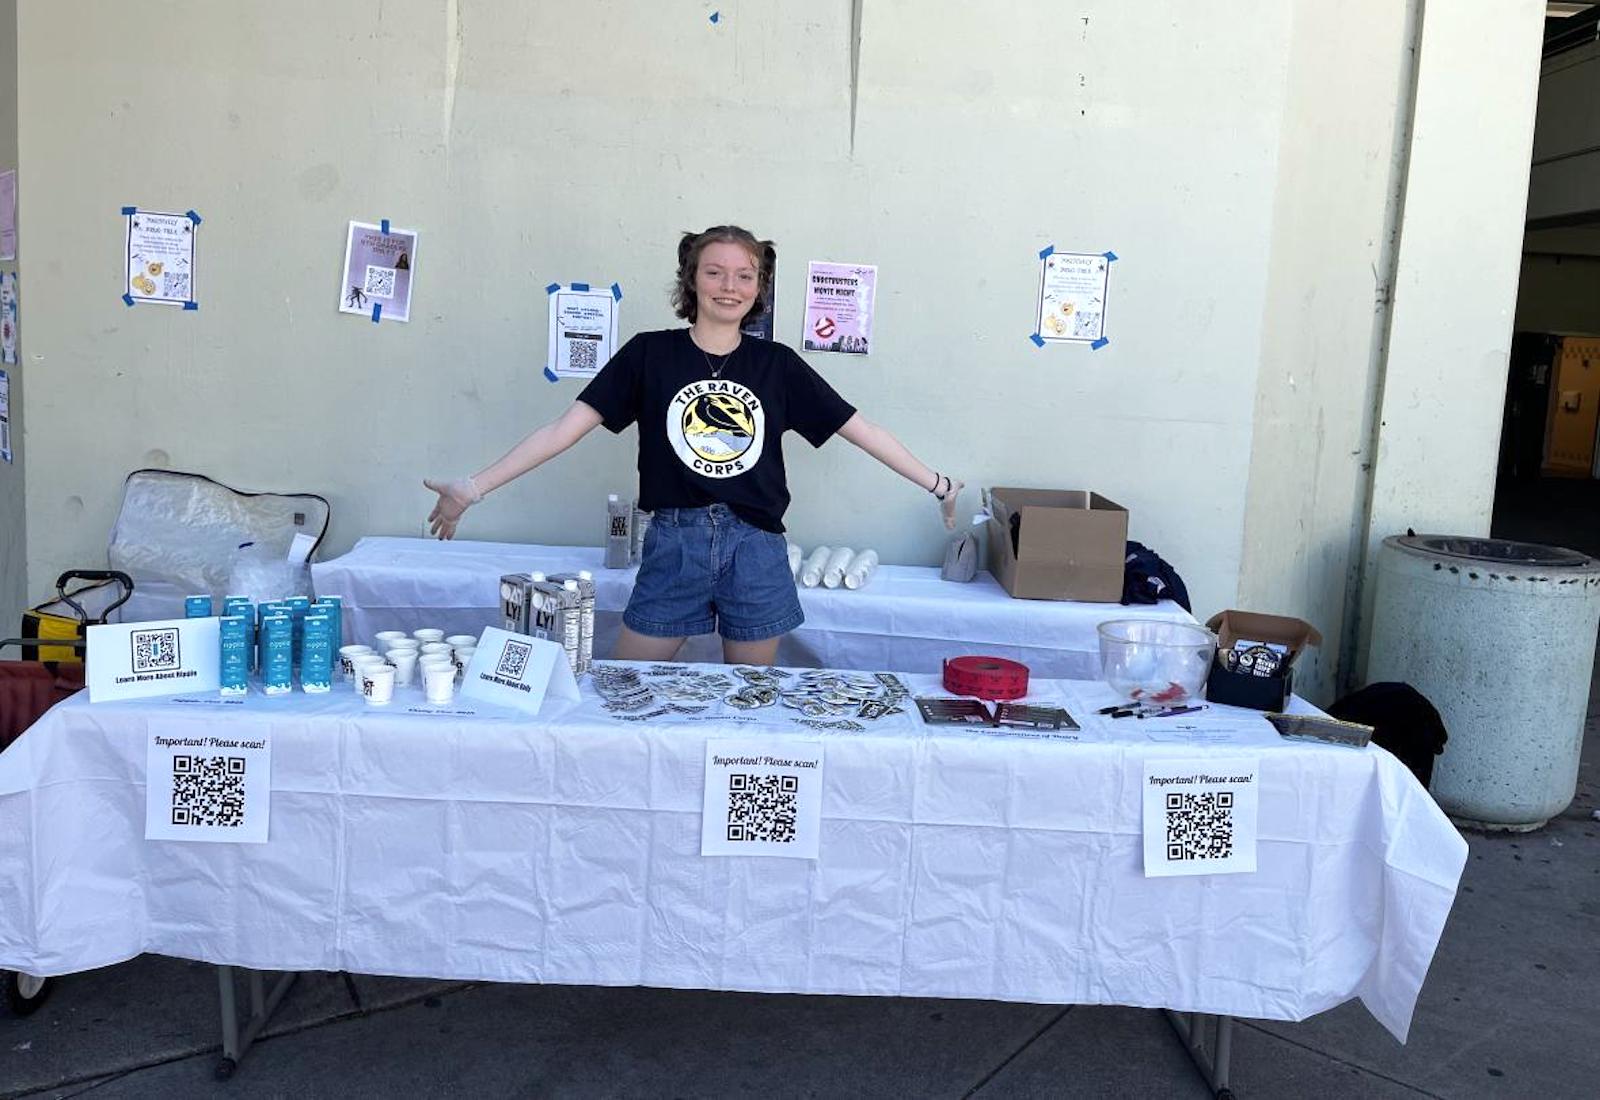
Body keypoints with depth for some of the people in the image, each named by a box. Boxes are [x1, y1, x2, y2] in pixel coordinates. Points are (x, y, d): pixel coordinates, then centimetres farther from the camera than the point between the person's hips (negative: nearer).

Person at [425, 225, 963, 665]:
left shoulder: (777, 365, 3)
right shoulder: (650, 355, -1)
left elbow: (861, 429, 6)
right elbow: (569, 425, -5)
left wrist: (937, 485, 4)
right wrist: (474, 488, -11)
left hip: (756, 549, 1)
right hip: (675, 543, -1)